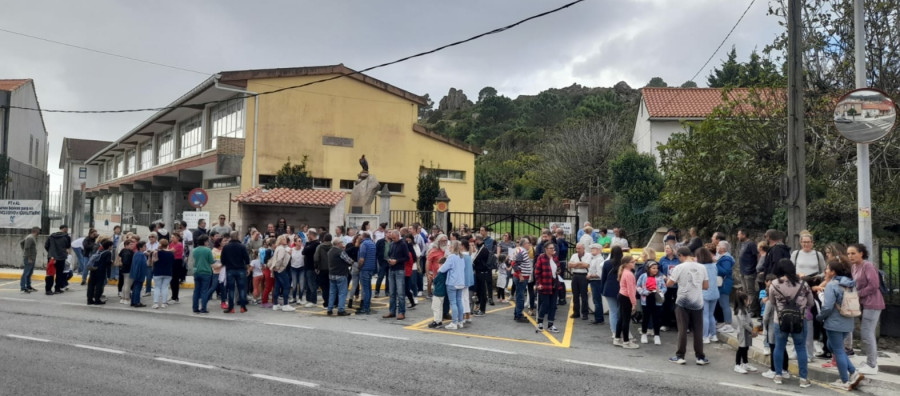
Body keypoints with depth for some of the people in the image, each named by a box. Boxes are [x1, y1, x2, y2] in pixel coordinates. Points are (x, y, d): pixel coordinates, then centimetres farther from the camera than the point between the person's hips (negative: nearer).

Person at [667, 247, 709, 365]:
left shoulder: (679, 267, -9)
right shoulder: (702, 267, 1)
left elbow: (669, 284, -6)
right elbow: (706, 286, 6)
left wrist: (670, 276, 14)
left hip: (683, 302, -3)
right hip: (697, 303, 3)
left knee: (682, 330, 3)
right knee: (698, 331, 8)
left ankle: (680, 356, 6)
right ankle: (700, 357, 11)